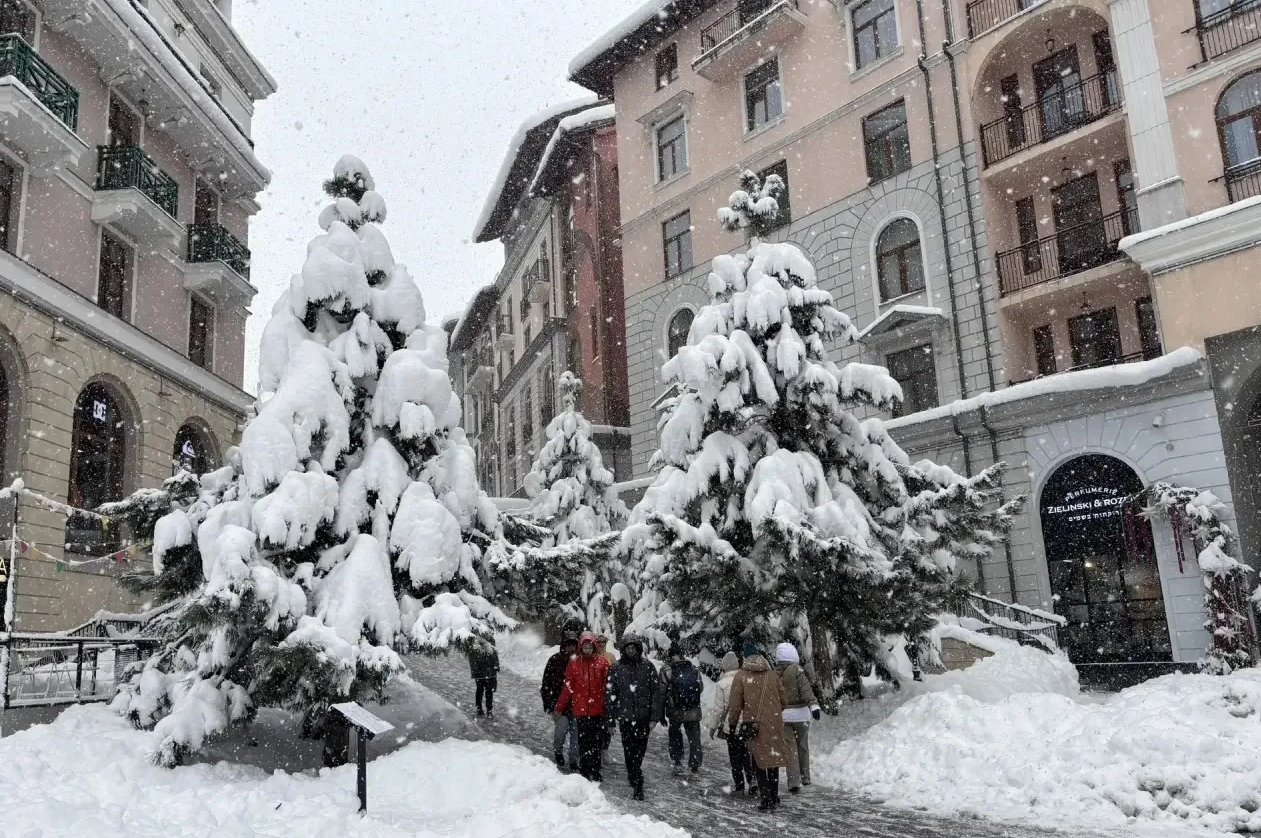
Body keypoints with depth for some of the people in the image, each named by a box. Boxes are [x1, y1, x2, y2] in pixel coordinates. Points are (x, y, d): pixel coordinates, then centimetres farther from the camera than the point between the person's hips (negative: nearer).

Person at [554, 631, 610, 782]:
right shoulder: (574, 662, 0)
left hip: (598, 709, 0)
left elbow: (608, 685, -2)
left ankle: (595, 772, 18)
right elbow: (567, 687, 3)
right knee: (583, 741, 6)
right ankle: (584, 771, 16)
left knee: (596, 741, 7)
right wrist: (559, 707, 2)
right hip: (580, 709, 0)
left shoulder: (602, 662, -1)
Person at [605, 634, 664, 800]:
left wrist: (654, 717, -6)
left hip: (643, 717, 0)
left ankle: (634, 781, 29)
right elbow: (611, 693, 5)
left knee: (639, 751, 9)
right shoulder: (617, 668, 2)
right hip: (625, 717, 0)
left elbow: (657, 692, -1)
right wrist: (611, 718, 2)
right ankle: (637, 784, 5)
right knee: (630, 752, -2)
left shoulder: (647, 666, -1)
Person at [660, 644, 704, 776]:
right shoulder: (694, 668, 0)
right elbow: (701, 687, 7)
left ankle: (678, 762, 11)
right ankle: (695, 764, 16)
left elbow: (662, 691, -9)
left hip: (675, 711, -2)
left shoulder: (666, 670, -11)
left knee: (675, 735, 16)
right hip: (693, 710, 2)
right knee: (694, 736, 15)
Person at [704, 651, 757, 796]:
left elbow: (717, 708, -8)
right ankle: (752, 779, 0)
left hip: (731, 726, -2)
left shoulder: (722, 684, -12)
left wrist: (712, 726, 4)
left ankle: (738, 786, 13)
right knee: (748, 754, 15)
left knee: (735, 757, 9)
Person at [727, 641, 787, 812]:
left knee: (759, 761, 5)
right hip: (774, 724, 3)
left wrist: (732, 722, 9)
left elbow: (735, 704, -4)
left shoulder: (741, 676, -6)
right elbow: (783, 699, 9)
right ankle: (774, 798, 23)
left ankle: (767, 799, -2)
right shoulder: (772, 674, 3)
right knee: (773, 759, 15)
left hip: (754, 725, -3)